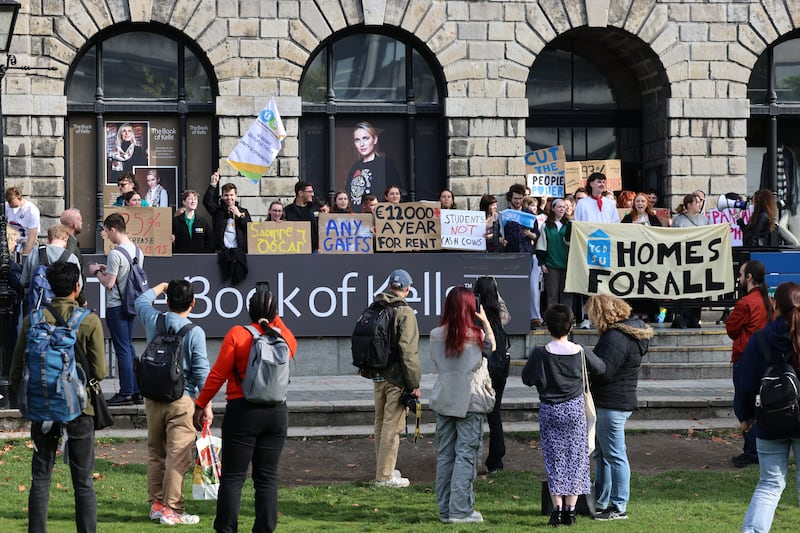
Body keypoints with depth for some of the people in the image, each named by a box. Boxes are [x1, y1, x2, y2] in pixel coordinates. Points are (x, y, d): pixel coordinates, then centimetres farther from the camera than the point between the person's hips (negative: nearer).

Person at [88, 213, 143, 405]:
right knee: (129, 348, 15)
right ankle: (136, 391, 16)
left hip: (116, 307, -8)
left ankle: (126, 393, 1)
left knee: (122, 350, -3)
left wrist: (96, 272, -1)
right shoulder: (137, 251, 7)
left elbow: (109, 283, -19)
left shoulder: (115, 254, -19)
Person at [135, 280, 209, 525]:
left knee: (155, 452, 15)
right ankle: (172, 509, -3)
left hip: (153, 398, 5)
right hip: (182, 399, -5)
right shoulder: (195, 333, -10)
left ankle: (156, 503, 20)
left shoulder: (154, 321, 1)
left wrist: (161, 287, 38)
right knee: (178, 456, -3)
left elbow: (141, 300, 24)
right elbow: (201, 372, -9)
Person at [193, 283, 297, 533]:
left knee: (232, 477, 1)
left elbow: (218, 374, -10)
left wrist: (201, 404, -1)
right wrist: (275, 320, 30)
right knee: (267, 477, 7)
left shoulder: (237, 334, -9)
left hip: (243, 411, -3)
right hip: (277, 413, 4)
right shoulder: (285, 337, 2)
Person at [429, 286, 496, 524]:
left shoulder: (436, 335, -1)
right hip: (469, 402, -4)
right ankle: (460, 510, -4)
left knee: (444, 456, 9)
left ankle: (445, 510, 12)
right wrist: (486, 322, 14)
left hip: (443, 401, 4)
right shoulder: (476, 335, -9)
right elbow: (493, 350, 11)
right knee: (465, 455, -1)